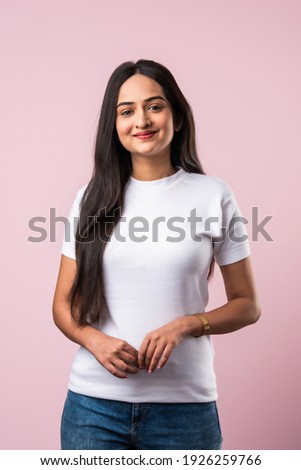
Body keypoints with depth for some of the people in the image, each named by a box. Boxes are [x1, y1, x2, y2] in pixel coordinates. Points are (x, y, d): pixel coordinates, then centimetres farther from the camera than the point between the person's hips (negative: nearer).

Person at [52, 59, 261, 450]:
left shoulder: (214, 196, -2)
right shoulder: (93, 199, 4)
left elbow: (247, 305, 2)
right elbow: (63, 303, 7)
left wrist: (186, 325, -15)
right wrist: (96, 341, -12)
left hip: (184, 404, -1)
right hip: (94, 402, 2)